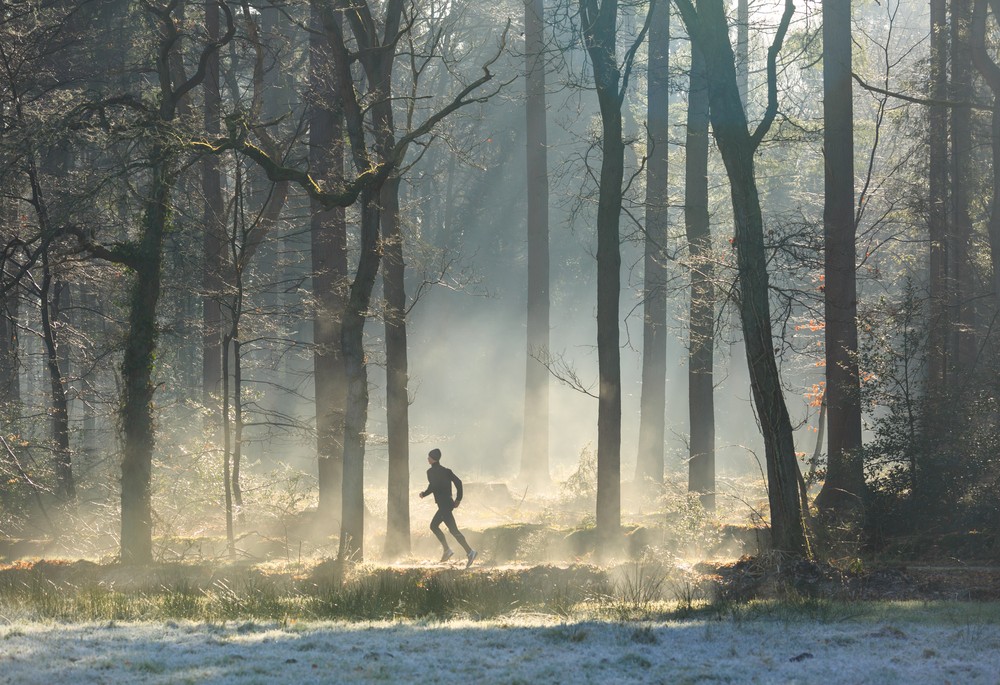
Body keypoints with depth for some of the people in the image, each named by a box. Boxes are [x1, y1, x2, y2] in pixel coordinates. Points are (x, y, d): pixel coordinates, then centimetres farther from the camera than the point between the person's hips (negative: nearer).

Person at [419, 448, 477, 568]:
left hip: (443, 504, -9)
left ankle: (469, 552, -18)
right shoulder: (445, 471, 14)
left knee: (453, 529, -11)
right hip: (448, 503, 9)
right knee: (434, 525, 19)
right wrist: (458, 499, 15)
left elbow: (432, 487, -22)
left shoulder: (431, 471, -9)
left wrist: (424, 494, -4)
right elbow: (458, 482, 11)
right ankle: (446, 550, 13)